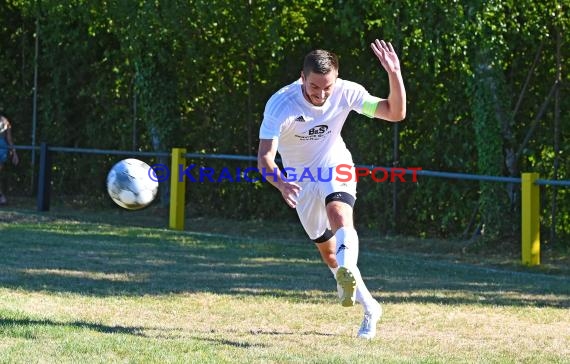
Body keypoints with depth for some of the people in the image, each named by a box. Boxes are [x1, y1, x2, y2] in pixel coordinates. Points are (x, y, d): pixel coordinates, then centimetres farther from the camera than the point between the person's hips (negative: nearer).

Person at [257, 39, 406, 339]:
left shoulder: (345, 92, -21)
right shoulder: (280, 104, -28)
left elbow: (395, 113, -17)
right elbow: (264, 156, -33)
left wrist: (395, 75, -34)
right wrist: (281, 183, -54)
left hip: (335, 169, -1)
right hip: (301, 181, 1)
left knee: (340, 216, -34)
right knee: (327, 251, 10)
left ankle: (347, 276, -59)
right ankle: (370, 307, 27)